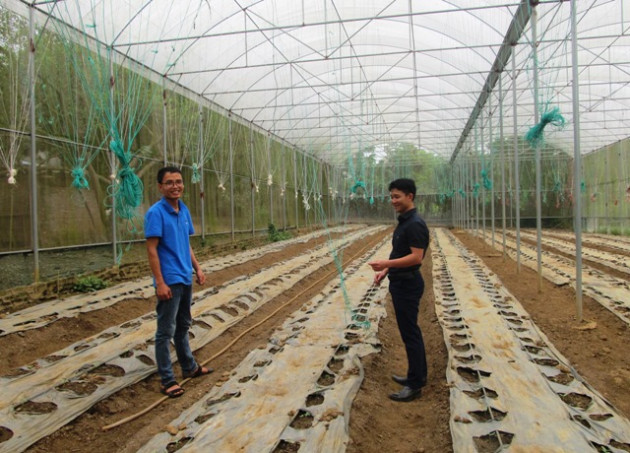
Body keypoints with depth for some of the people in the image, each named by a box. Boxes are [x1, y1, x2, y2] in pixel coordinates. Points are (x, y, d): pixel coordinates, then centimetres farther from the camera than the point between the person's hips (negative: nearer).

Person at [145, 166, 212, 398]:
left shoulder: (184, 210, 8)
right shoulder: (156, 213, -13)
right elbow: (152, 250, -16)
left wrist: (197, 268, 13)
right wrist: (160, 283, -20)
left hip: (186, 279, 8)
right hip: (169, 281, -8)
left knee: (183, 326, 20)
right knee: (166, 331, 2)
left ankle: (189, 367, 34)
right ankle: (167, 380, 12)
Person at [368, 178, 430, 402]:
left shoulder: (415, 224, -20)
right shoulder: (404, 222, 12)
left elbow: (416, 257, -25)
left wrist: (386, 264, -31)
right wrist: (386, 270, 16)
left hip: (408, 285, -10)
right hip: (401, 283, 10)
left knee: (410, 333, -2)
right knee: (410, 331, 17)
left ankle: (415, 384, 8)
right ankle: (418, 374, 29)